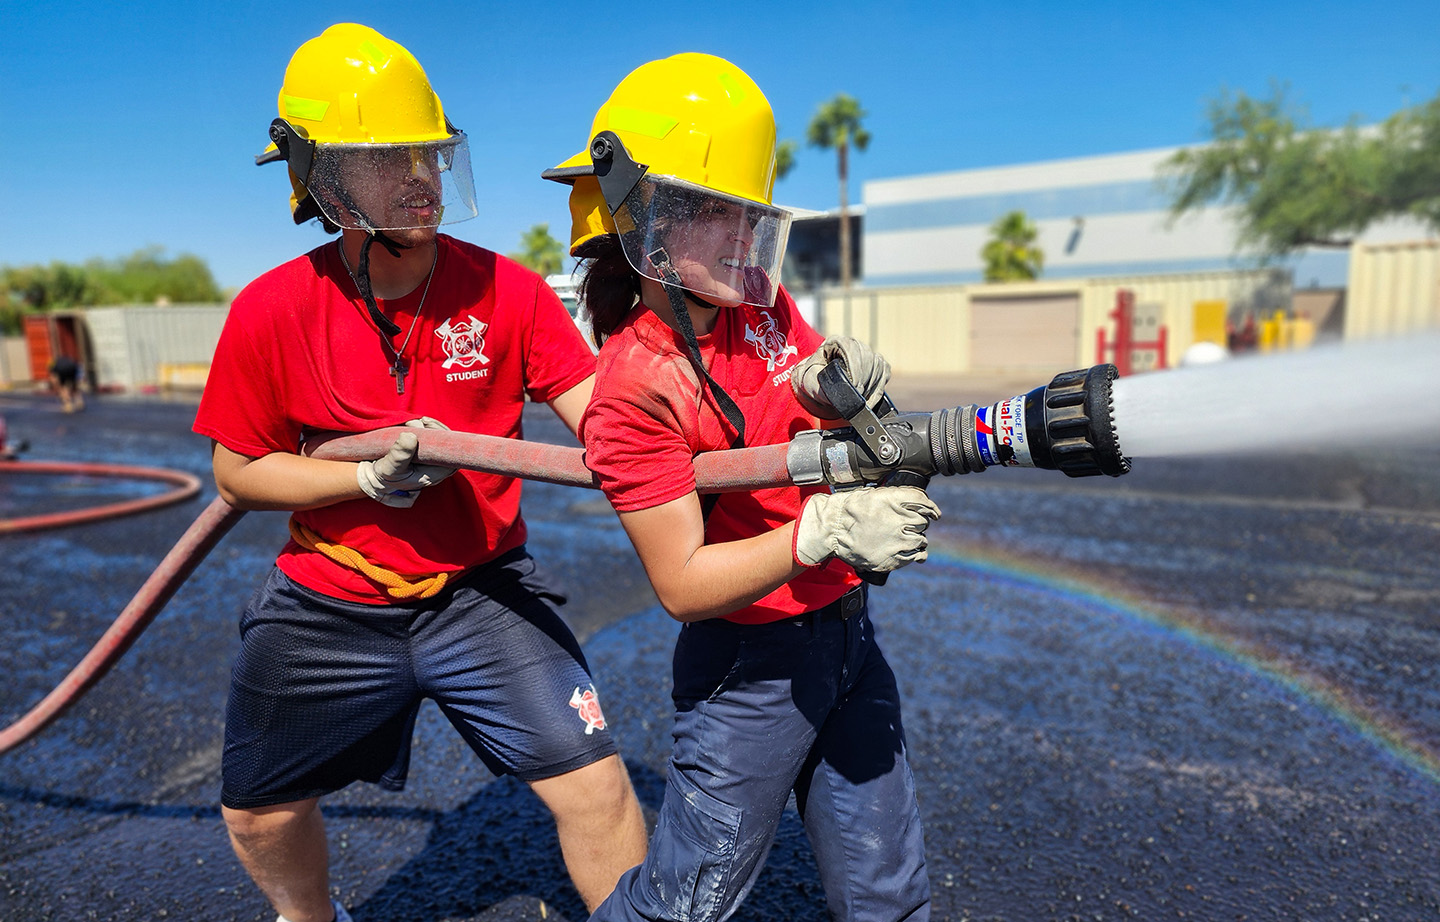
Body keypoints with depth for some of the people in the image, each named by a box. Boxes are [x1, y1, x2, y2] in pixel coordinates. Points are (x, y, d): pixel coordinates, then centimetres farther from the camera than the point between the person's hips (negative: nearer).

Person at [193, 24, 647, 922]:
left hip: (481, 590, -1)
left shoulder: (506, 291, -11)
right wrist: (369, 479, -19)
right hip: (328, 604, 2)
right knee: (259, 812, 20)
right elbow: (238, 472, -2)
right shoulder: (272, 312, -11)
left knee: (596, 788, -7)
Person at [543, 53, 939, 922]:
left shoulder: (763, 299, 1)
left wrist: (849, 382, -10)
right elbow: (682, 583, -21)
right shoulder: (636, 387, -20)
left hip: (849, 633, 7)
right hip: (751, 667, -6)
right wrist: (822, 531, -33)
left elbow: (825, 395, 14)